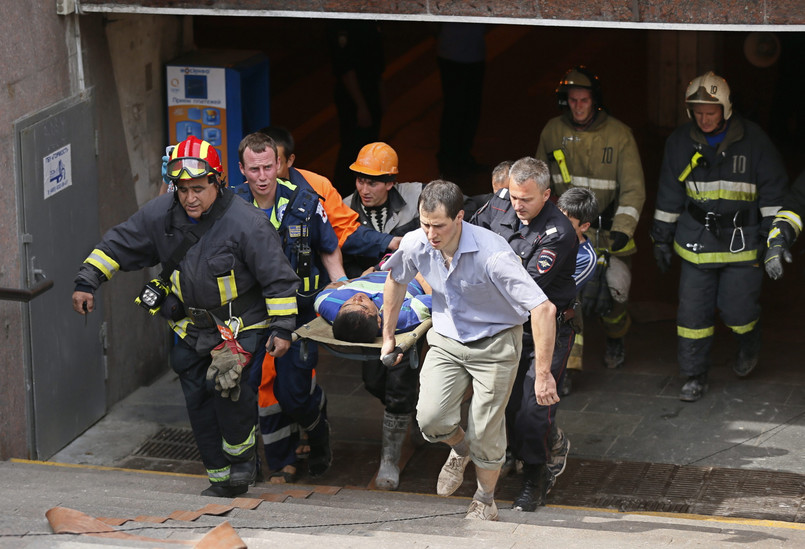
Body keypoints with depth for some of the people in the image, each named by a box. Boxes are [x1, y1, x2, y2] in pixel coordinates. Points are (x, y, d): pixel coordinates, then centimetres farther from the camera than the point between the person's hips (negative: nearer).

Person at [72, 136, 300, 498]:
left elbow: (279, 279, -15)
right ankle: (221, 479, 18)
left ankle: (241, 454, -1)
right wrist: (87, 281, 0)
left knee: (226, 382, -26)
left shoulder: (247, 223, -21)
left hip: (241, 324, -5)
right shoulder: (159, 215, -7)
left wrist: (282, 328, -16)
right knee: (198, 400, 5)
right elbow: (118, 245, 6)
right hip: (190, 327, 5)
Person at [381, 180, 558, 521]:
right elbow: (396, 281, 11)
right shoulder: (416, 244, -15)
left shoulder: (492, 254, -31)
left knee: (485, 434, -3)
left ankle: (485, 500, 26)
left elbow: (544, 309, -33)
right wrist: (388, 336, 18)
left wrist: (543, 373, -34)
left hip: (494, 345, -4)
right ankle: (460, 450, 22)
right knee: (430, 418, -14)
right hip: (447, 340, 4)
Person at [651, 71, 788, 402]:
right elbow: (669, 196, 12)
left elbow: (774, 191, 0)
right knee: (693, 310, 0)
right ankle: (694, 376, 14)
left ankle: (749, 348, 33)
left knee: (738, 310, -1)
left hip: (743, 241, -2)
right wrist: (662, 238, 12)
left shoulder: (752, 139, -6)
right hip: (696, 240, 2)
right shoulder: (680, 142, 2)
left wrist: (773, 236, -3)